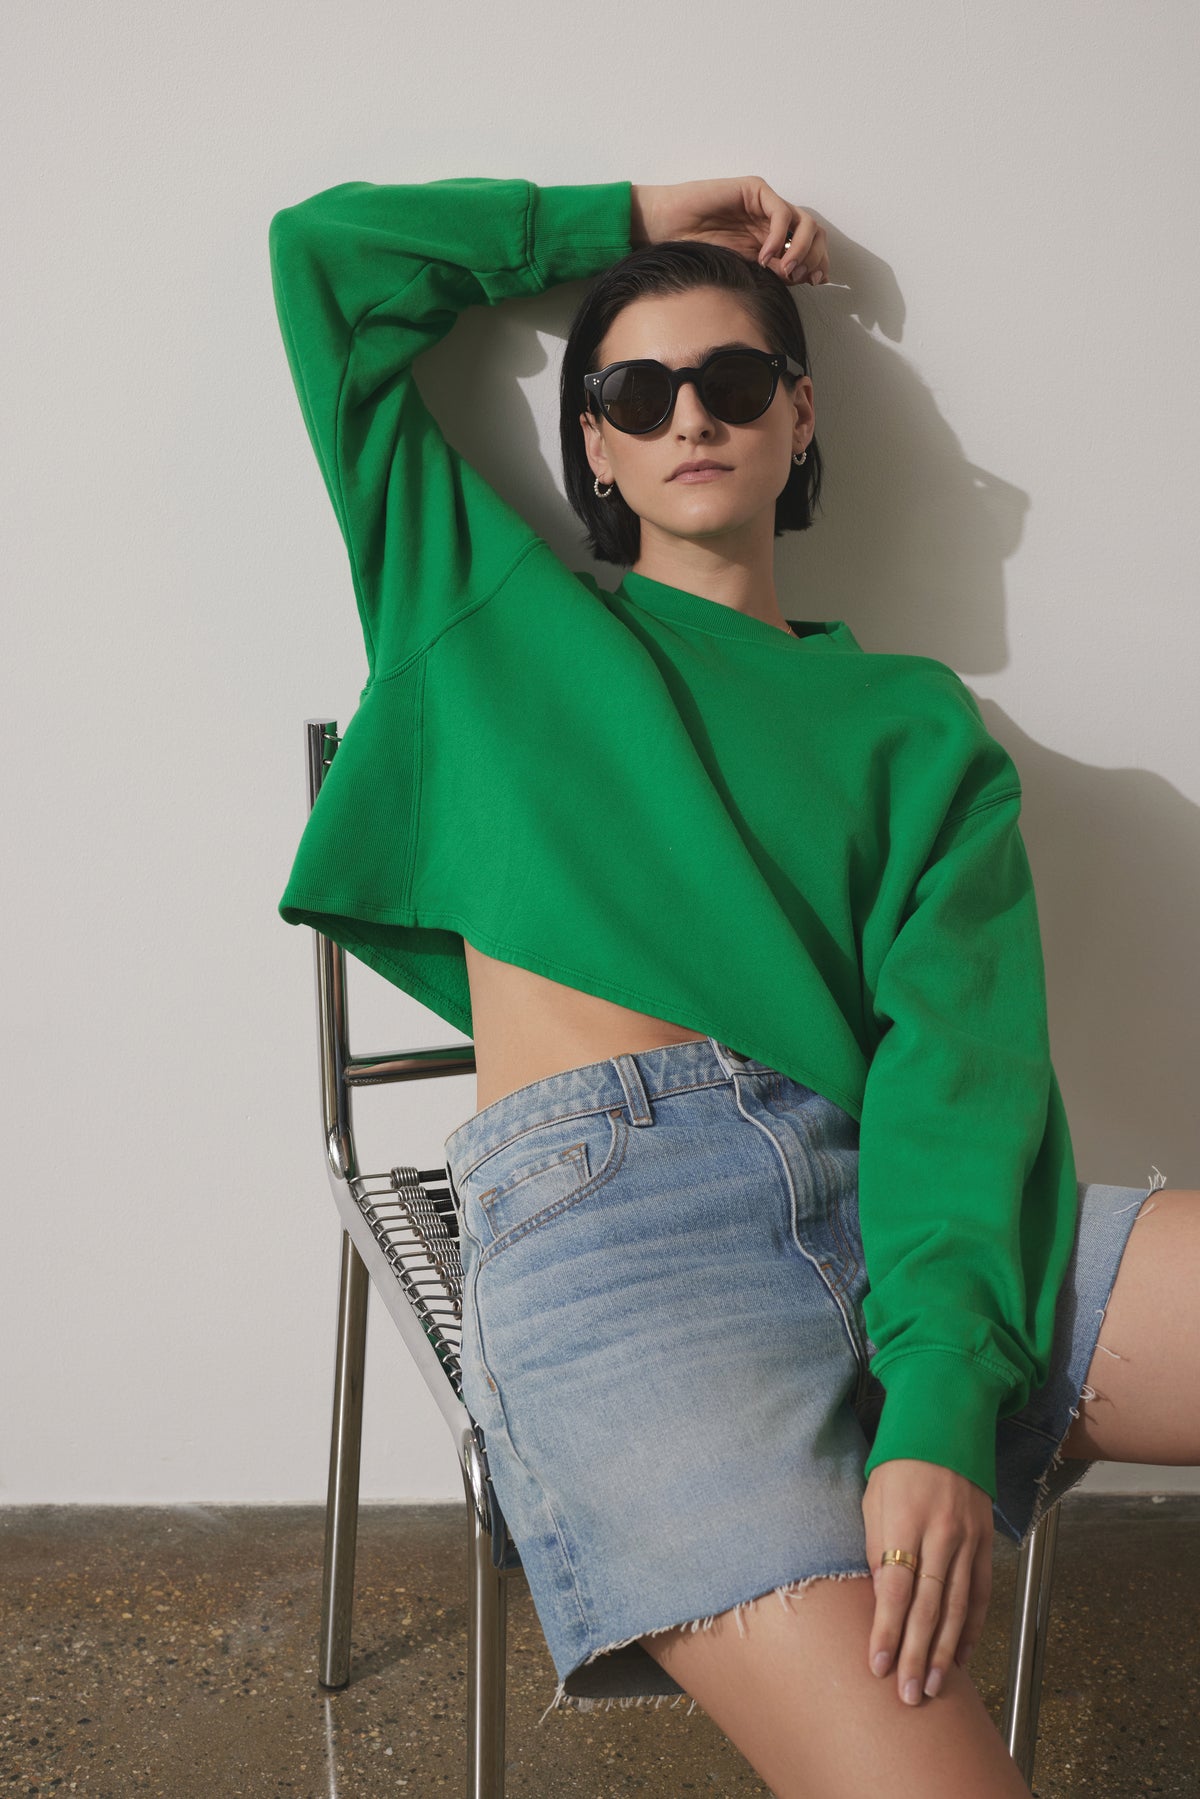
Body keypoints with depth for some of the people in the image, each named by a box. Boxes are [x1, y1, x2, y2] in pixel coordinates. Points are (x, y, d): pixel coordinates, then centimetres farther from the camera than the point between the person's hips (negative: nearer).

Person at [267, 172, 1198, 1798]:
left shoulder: (910, 719, 21)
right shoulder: (499, 613, 23)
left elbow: (963, 1047, 4)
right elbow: (329, 252, 25)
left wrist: (943, 1405, -13)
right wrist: (630, 219, 29)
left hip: (892, 1195, 3)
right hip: (597, 1209, -3)